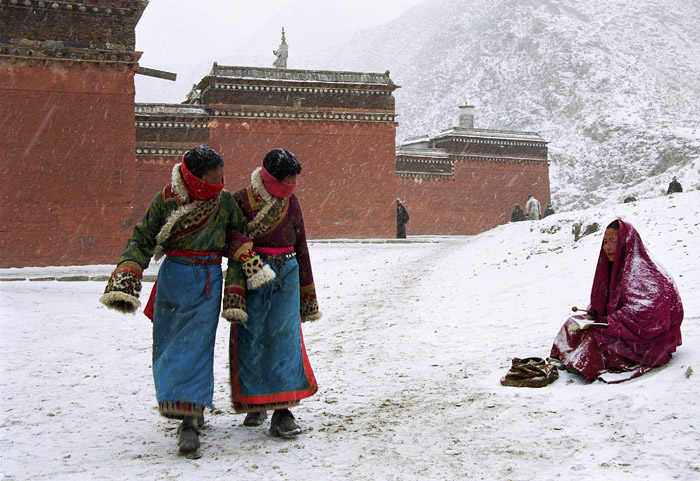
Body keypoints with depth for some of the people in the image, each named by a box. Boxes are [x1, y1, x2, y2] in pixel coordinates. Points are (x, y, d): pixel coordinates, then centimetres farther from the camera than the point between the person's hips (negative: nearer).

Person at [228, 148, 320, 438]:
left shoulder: (290, 202, 11)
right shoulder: (241, 201, -3)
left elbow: (300, 246, 18)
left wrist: (308, 294, 19)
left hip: (286, 274, 3)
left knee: (285, 337, -6)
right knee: (251, 338, 0)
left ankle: (283, 412, -6)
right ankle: (254, 404, 18)